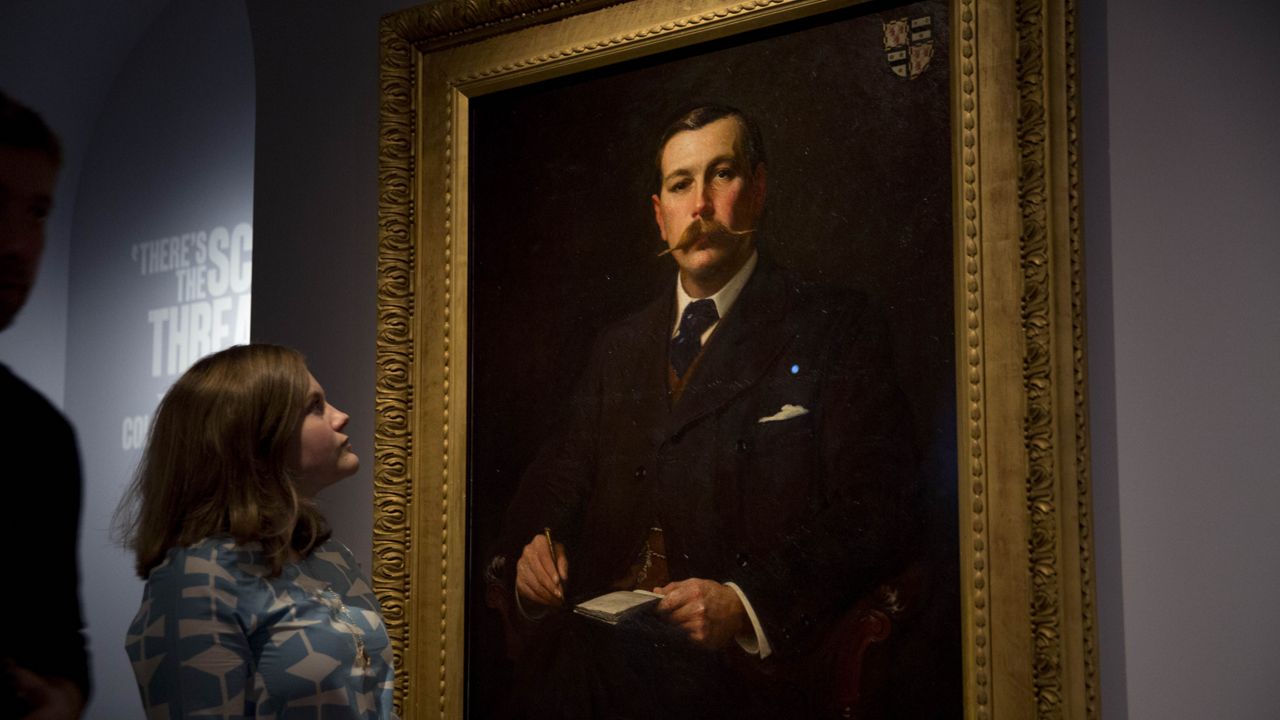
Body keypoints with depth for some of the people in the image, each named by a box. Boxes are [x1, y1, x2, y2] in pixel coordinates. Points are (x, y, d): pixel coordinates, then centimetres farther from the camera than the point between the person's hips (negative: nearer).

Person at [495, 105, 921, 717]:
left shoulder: (837, 329, 5)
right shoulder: (618, 347, 22)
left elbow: (875, 513, -5)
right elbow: (559, 478, 21)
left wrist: (746, 603, -19)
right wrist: (532, 550, -2)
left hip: (750, 658, -4)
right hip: (603, 630, 4)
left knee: (586, 662, -30)